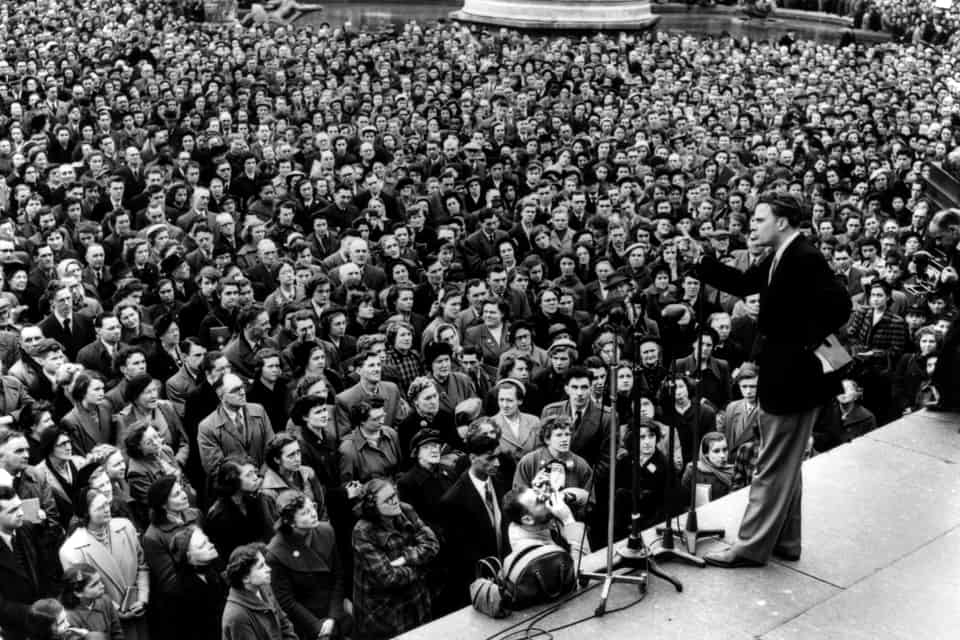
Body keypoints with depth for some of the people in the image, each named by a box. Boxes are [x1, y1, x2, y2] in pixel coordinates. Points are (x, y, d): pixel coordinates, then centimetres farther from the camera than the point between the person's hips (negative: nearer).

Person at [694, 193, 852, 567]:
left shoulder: (805, 258, -20)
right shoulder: (780, 258, 9)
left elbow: (839, 305, -28)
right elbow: (743, 284, 11)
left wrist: (807, 345, -20)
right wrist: (702, 262, -2)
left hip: (793, 378, -10)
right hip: (781, 376, 10)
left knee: (773, 469, -1)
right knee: (784, 466, 19)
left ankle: (751, 547, 8)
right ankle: (785, 541, 31)